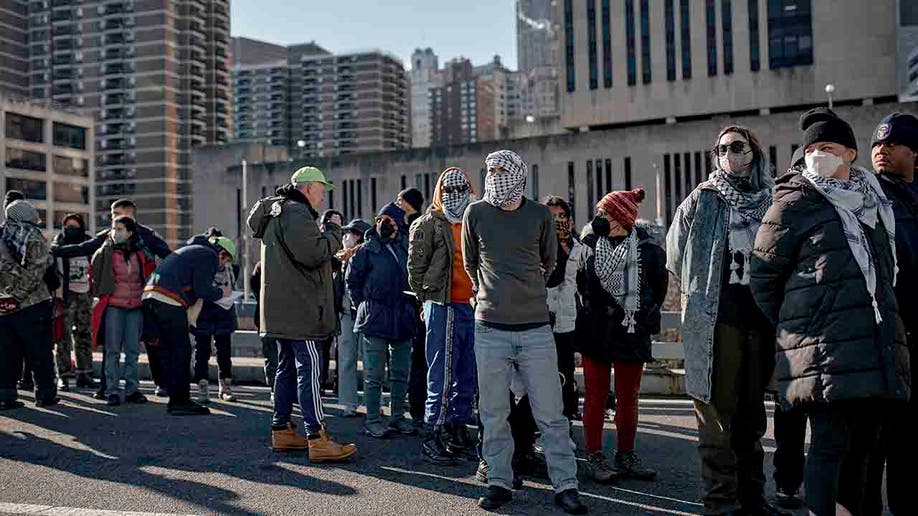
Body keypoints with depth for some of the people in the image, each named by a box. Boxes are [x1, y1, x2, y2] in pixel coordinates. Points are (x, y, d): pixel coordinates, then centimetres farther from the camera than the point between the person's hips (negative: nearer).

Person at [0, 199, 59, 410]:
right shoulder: (34, 238, -4)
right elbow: (36, 271, -13)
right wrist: (22, 292, -10)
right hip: (32, 304, -5)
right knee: (39, 352, 4)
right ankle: (45, 394, 9)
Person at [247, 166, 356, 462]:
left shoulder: (280, 212, 22)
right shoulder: (296, 213, -13)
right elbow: (313, 253, -23)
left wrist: (328, 237, 14)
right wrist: (334, 232, -6)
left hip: (283, 309, 11)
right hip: (297, 307, -11)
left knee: (288, 366, 16)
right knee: (309, 368, -12)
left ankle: (281, 430, 22)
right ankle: (317, 439, -13)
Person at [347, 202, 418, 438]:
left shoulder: (404, 249, 8)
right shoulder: (367, 250, -2)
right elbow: (352, 281, 0)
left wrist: (409, 306, 10)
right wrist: (366, 306, -1)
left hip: (402, 319, 5)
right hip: (375, 321, -5)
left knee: (401, 373, 11)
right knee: (374, 374, 0)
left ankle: (397, 417, 22)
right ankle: (372, 420, 7)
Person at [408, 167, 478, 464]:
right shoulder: (428, 225, -2)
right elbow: (416, 266, -3)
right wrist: (428, 300, 0)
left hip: (471, 308, 7)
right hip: (443, 308, -6)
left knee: (467, 377, 12)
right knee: (442, 377, -6)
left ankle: (458, 433, 23)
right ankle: (433, 437, 2)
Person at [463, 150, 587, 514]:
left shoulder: (540, 215, 1)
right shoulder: (476, 214, 2)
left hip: (536, 327, 0)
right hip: (490, 329, 1)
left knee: (551, 414, 2)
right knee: (494, 413, 7)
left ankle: (565, 485, 12)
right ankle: (499, 482, 20)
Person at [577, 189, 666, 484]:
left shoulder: (648, 248, -3)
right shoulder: (590, 242, 1)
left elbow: (658, 289, 7)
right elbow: (580, 281, 8)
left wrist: (645, 317, 6)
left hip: (632, 333, 0)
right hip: (596, 330, 0)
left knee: (629, 398, 10)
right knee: (596, 396, 3)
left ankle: (626, 456, 22)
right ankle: (595, 457, 11)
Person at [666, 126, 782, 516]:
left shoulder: (772, 199, 10)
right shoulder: (703, 199, 3)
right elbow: (675, 250, 7)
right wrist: (699, 291, 7)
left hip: (760, 314, 4)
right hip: (716, 317, -3)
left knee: (752, 410, 11)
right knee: (718, 409, -4)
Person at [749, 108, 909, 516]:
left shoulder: (873, 202, 19)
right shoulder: (795, 203, 1)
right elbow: (763, 275, 1)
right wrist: (791, 325, 3)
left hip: (878, 343, 6)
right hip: (825, 345, -6)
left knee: (862, 444, 11)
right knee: (830, 443, -8)